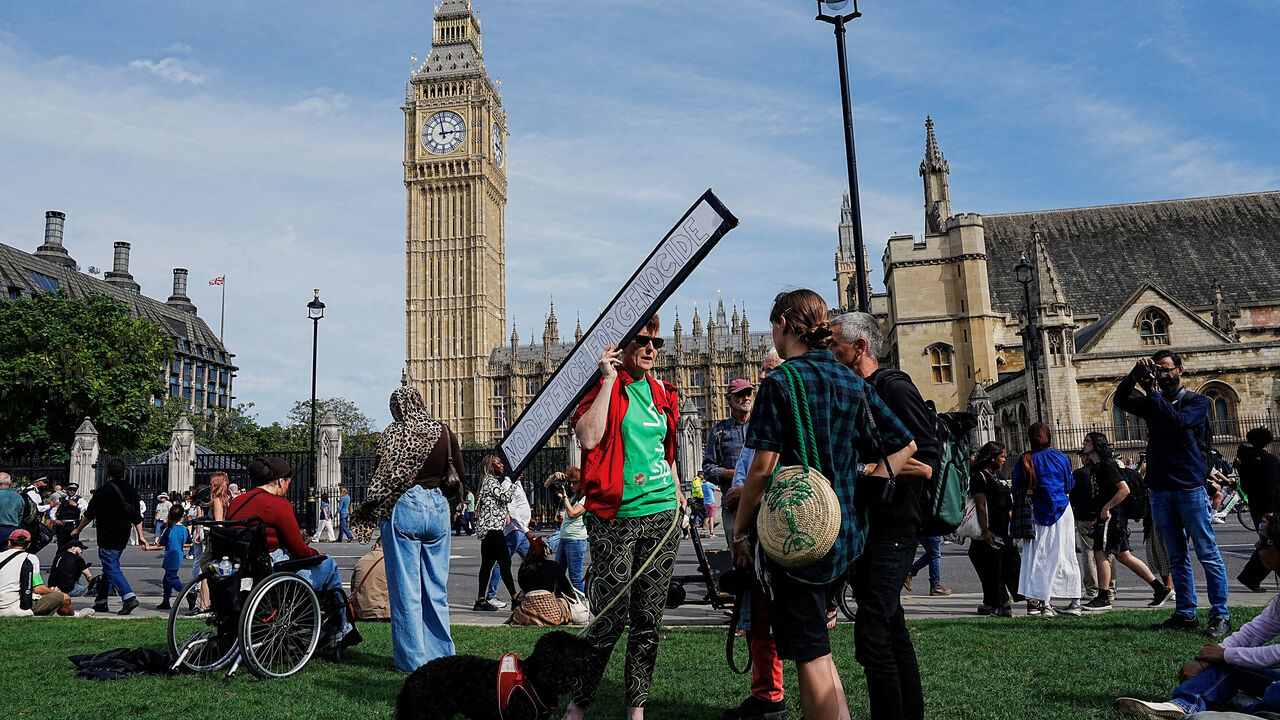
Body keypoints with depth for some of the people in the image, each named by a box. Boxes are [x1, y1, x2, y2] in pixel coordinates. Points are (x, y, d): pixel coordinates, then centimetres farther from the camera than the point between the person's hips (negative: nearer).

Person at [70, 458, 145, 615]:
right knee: (109, 567, 17)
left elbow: (89, 515, -3)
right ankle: (101, 602, 22)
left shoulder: (103, 491, -11)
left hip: (108, 538, -6)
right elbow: (137, 516, 9)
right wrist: (140, 536, 14)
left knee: (112, 568, -7)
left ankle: (129, 597, -21)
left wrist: (77, 530, 12)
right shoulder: (131, 491, 7)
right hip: (123, 537, 7)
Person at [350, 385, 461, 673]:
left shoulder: (394, 433, -6)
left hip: (404, 509, -4)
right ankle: (441, 656, 20)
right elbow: (461, 479, 5)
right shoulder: (444, 432, 3)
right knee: (436, 587, 13)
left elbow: (383, 480, -10)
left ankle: (413, 659, 10)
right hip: (437, 509, 4)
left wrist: (364, 513, 3)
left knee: (405, 588, 4)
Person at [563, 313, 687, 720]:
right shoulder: (603, 386, -3)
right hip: (617, 518, -6)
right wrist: (609, 380, -16)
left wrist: (677, 491, 16)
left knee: (649, 618, 10)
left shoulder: (662, 393, 15)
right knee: (611, 616, -5)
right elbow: (588, 437, -22)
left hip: (662, 515, 6)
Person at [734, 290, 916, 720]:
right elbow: (905, 446, 11)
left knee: (811, 656, 2)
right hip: (848, 532, 7)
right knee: (816, 648, 20)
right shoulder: (854, 382, 9)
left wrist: (740, 531, -5)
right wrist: (864, 480, 10)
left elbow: (764, 466, -14)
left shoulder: (780, 382, -10)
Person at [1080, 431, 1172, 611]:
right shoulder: (1095, 466, 17)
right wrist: (1098, 518, 22)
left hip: (1111, 516, -10)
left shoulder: (1107, 465, -13)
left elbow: (1124, 489, -21)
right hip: (1106, 516, 10)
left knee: (1100, 553, -8)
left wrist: (1106, 508, -19)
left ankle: (1103, 598, -3)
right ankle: (1160, 589, 18)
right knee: (1123, 556, 12)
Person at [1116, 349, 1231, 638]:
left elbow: (1180, 421, -15)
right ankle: (1186, 614, 13)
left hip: (1190, 486, -5)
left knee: (1207, 554, -4)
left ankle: (1220, 616, -1)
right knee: (1177, 557, 8)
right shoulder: (1152, 403, 16)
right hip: (1160, 489, 5)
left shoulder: (1197, 401, 4)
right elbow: (1120, 400, 3)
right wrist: (1135, 375, -9)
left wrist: (1154, 393, -13)